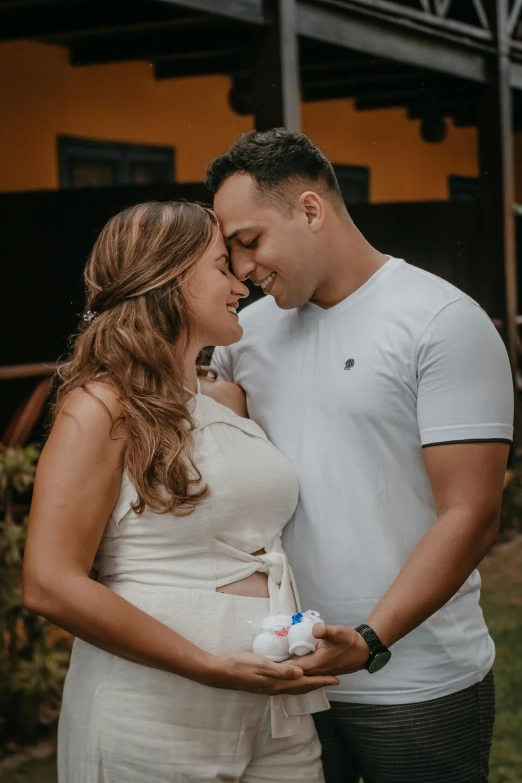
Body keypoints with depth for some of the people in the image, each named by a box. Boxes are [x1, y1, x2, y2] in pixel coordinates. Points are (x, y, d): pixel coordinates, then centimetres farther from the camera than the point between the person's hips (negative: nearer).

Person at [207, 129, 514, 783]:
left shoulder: (444, 322, -10)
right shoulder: (247, 331, 8)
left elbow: (470, 517, -14)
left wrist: (370, 640, -24)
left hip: (417, 686, -5)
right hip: (282, 674, 5)